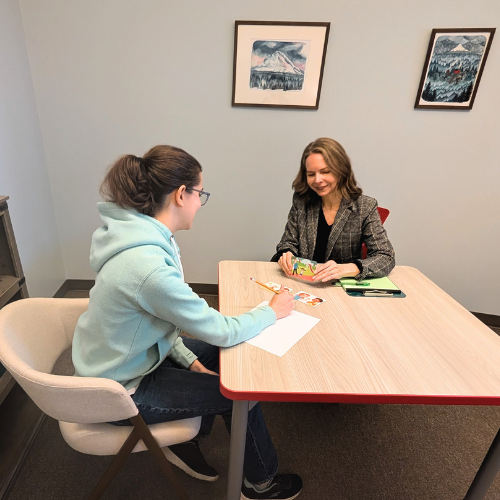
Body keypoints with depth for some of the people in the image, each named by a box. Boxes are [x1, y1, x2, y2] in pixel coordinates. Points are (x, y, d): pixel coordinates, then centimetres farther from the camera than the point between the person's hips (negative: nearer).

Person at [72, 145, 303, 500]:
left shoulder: (139, 234, -8)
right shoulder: (148, 266, -37)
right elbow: (222, 330, -27)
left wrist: (189, 361, -1)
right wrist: (272, 312, -10)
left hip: (125, 358, 8)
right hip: (121, 391, -8)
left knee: (215, 353, 14)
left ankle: (186, 441, 32)